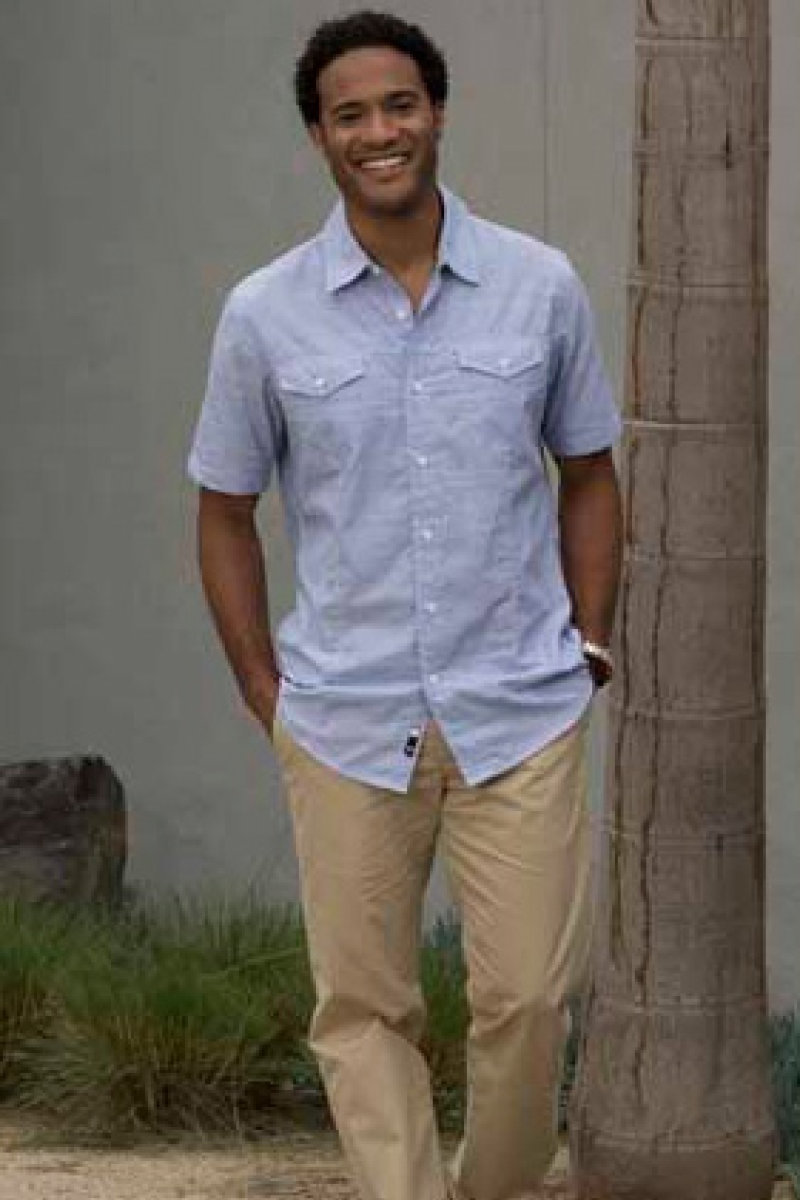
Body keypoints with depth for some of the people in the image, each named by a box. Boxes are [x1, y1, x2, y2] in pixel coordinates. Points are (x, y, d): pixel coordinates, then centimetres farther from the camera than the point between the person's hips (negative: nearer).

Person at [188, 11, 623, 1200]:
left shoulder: (541, 287, 0)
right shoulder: (265, 316, -2)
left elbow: (588, 475, 11)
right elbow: (226, 511, 8)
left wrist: (591, 649, 5)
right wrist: (268, 696, 4)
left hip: (522, 713, 0)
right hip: (346, 727, 0)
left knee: (528, 997, 0)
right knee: (363, 1008, 3)